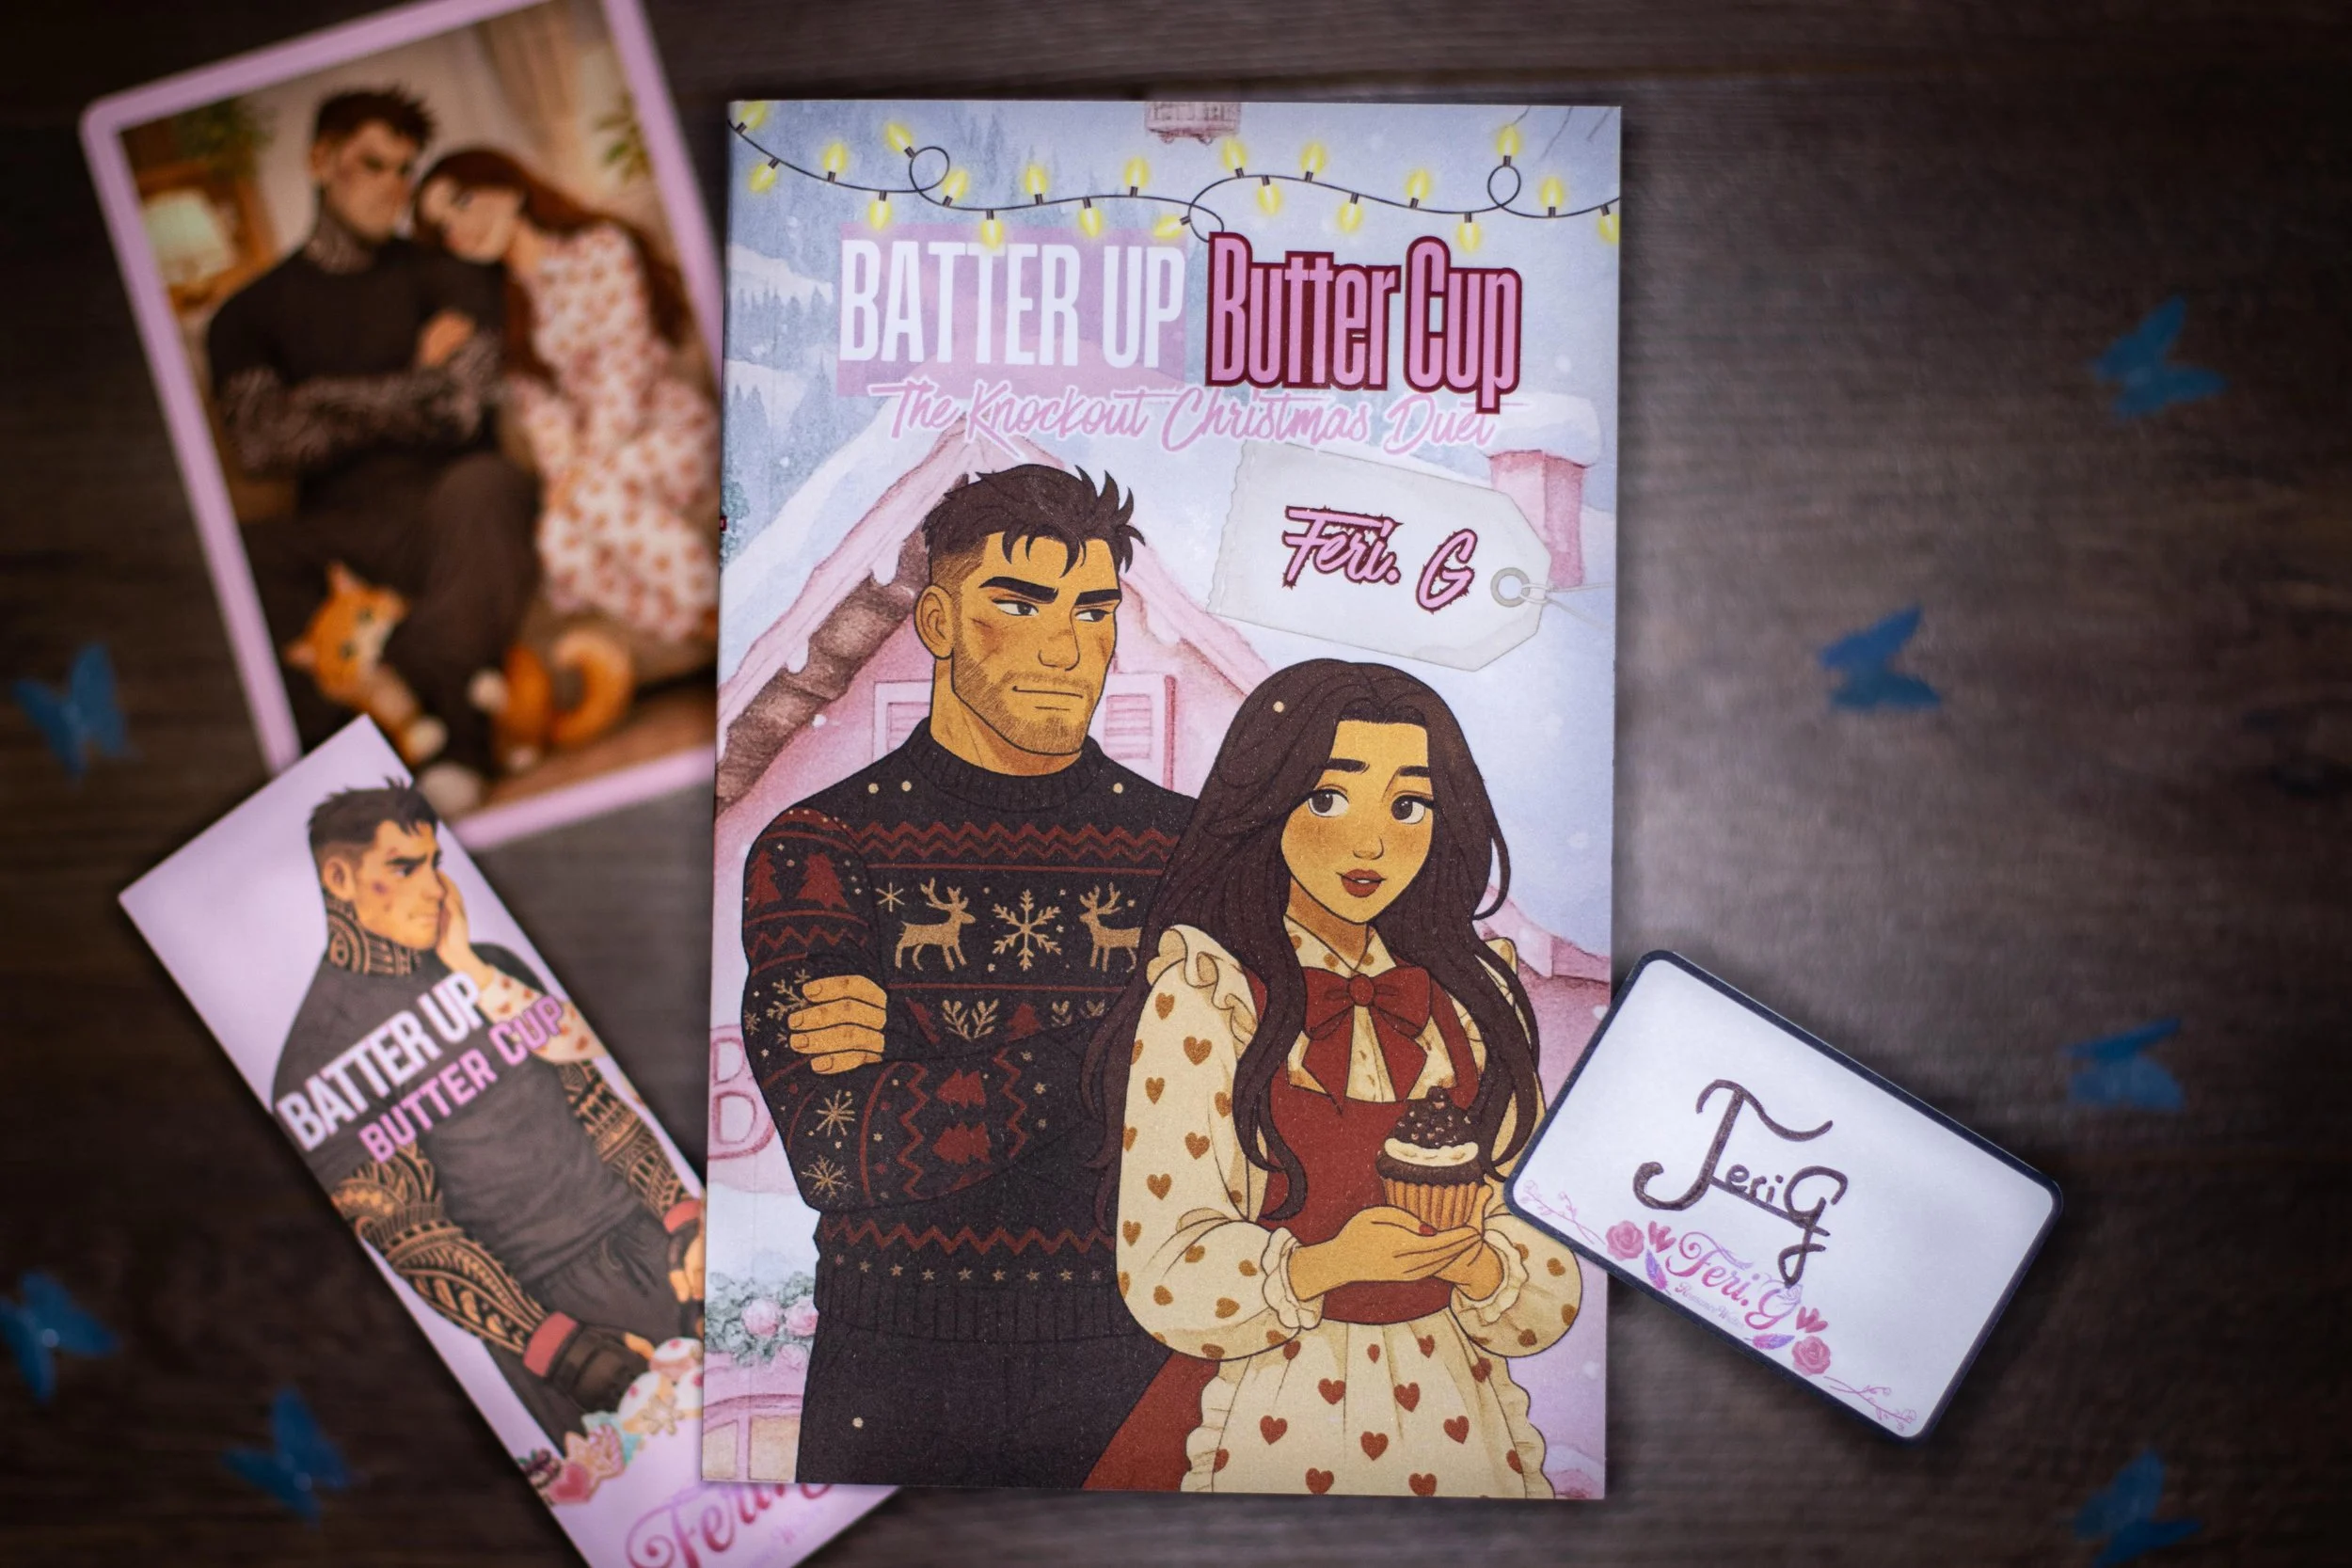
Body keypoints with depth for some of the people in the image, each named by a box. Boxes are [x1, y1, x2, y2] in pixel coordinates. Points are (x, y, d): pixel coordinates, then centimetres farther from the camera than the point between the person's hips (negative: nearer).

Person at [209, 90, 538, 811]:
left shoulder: (447, 279, 14)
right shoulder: (251, 313, 15)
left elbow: (463, 405, -4)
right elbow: (258, 438, -4)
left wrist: (323, 403, 1)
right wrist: (415, 388, -1)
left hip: (446, 519, -1)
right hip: (339, 532, 1)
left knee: (480, 484, -36)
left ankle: (457, 743, -30)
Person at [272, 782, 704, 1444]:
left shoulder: (496, 969, 11)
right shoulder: (322, 1056, -7)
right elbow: (403, 1232, -11)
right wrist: (553, 1345, -17)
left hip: (647, 1238, 5)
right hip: (543, 1294, -5)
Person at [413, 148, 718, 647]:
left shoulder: (601, 246, -2)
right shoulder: (502, 303, 14)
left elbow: (628, 362, -11)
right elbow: (538, 401, 4)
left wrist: (588, 468, -17)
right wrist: (566, 470, -14)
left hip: (674, 428, -4)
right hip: (592, 461, 4)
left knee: (598, 492, -34)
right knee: (563, 545, -25)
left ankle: (713, 611, -24)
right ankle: (699, 631, -22)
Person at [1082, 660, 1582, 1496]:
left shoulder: (1473, 997, 1)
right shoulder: (1202, 995, -11)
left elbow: (1543, 1244, 1)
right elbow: (1165, 1271, -14)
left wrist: (1476, 1261, -19)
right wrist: (1324, 1264, -30)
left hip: (1454, 1407, 4)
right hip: (1272, 1410, -3)